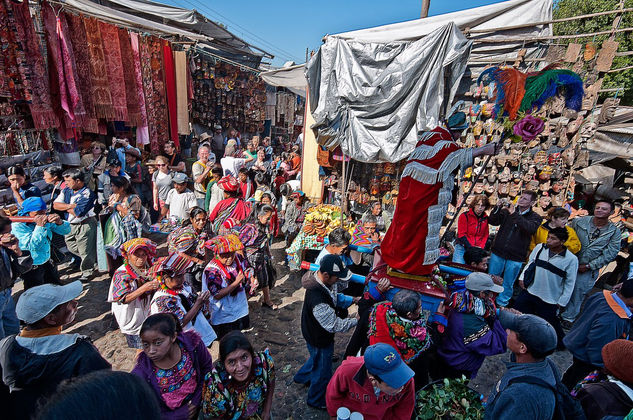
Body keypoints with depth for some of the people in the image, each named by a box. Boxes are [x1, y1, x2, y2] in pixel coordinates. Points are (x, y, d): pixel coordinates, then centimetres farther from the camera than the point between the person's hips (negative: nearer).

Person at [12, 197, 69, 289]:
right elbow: (32, 247, -27)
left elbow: (66, 231, -4)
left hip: (47, 262, 5)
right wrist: (39, 227, -32)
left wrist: (59, 222, -26)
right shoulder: (18, 226, -19)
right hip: (32, 268, -5)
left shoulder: (46, 219, -6)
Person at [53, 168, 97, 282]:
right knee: (71, 247, 20)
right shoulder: (66, 191, 5)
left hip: (85, 225, -8)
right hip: (70, 225, 8)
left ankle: (87, 272, 21)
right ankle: (91, 260, 39)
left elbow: (77, 213, -23)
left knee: (85, 250, 3)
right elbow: (55, 205, -3)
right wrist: (70, 206, -18)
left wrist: (64, 207, -6)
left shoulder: (87, 194, -20)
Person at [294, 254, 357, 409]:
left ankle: (302, 376, 63)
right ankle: (316, 400, 48)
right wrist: (357, 321, -24)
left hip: (316, 335, 8)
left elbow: (335, 297, 4)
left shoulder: (326, 280, -16)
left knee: (317, 358, 35)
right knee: (323, 372, 19)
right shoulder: (318, 302, -43)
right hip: (319, 340, -8)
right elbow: (335, 325, -33)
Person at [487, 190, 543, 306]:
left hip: (515, 257, -1)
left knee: (508, 284, 9)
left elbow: (531, 228, -19)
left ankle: (501, 304, 25)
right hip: (498, 252, 1)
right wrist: (497, 208, -16)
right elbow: (493, 222, -2)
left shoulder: (535, 218, 2)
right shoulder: (507, 210, 6)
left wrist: (514, 215, -24)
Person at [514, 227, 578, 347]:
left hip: (549, 300, -3)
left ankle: (561, 342, 39)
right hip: (529, 291, 3)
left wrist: (561, 302, -4)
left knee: (550, 323, 9)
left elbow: (569, 283, -6)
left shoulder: (571, 259, -13)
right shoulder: (540, 248, -5)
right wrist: (522, 277, 1)